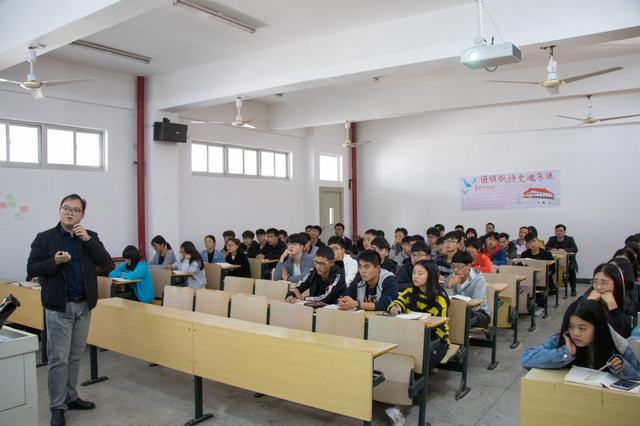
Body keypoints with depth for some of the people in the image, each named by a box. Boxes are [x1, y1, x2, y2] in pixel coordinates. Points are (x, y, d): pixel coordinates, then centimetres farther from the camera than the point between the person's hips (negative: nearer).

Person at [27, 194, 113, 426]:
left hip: (84, 306, 3)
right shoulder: (44, 238, -2)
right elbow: (31, 268, -3)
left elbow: (108, 264, -5)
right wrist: (54, 262, -22)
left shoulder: (90, 236, 5)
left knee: (75, 356, 14)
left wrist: (87, 240, -14)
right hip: (58, 307, -3)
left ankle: (71, 397, 27)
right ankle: (57, 406, 12)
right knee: (58, 358, 1)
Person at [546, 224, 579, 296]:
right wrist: (552, 249, -26)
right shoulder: (552, 239, 4)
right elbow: (545, 247, -6)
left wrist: (564, 250, -31)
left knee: (571, 269, -32)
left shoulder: (570, 239, -3)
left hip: (568, 261, -2)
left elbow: (575, 249, -17)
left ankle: (573, 289, -11)